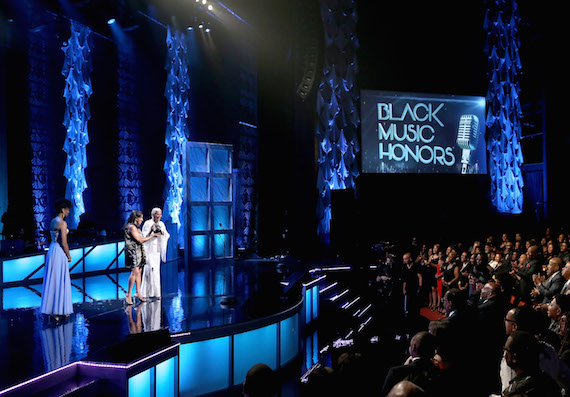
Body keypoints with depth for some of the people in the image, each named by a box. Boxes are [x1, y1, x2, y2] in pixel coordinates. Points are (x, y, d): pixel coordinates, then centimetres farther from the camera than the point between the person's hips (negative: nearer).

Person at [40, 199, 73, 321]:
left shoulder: (52, 221, 12)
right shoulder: (62, 223, -15)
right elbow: (64, 243, -17)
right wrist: (69, 256, -4)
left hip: (52, 250, 9)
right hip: (59, 252, -9)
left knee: (53, 280, 13)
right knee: (60, 280, -2)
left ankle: (52, 308, 20)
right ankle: (59, 310, 3)